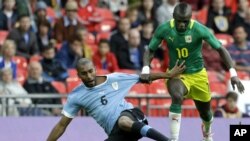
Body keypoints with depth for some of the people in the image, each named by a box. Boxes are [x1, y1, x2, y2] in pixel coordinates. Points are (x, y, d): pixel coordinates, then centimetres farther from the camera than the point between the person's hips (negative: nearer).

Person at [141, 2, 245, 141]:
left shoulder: (199, 30, -24)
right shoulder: (164, 29, -19)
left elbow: (220, 49, -16)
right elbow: (150, 50, -5)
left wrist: (233, 73, -24)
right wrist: (146, 67, -25)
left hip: (197, 75, 1)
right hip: (175, 74, -1)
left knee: (205, 113, 17)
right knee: (177, 97, -35)